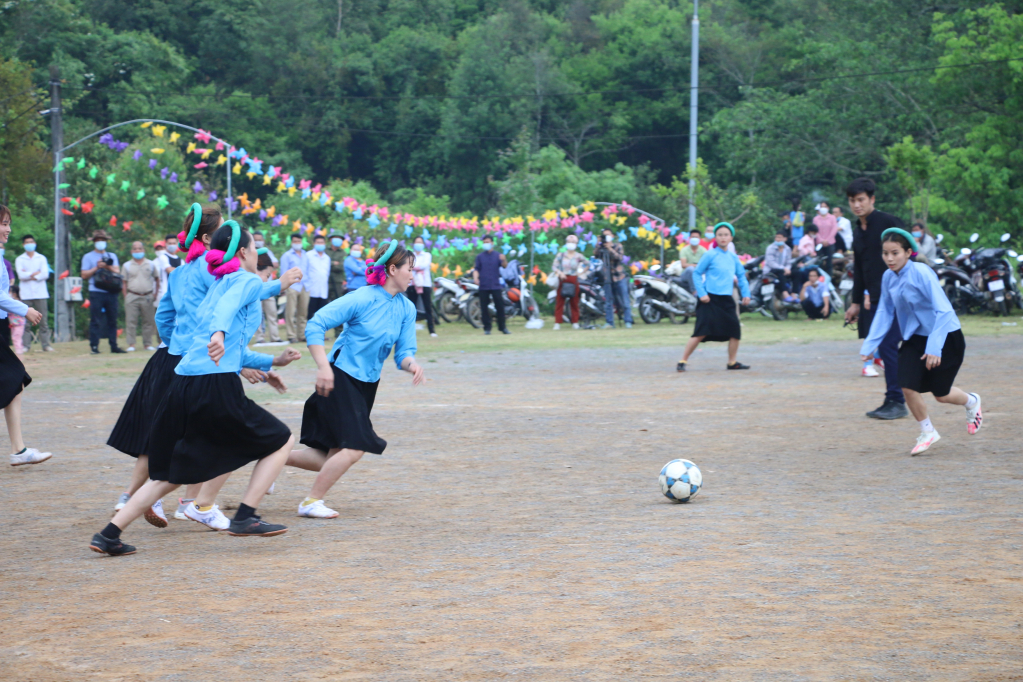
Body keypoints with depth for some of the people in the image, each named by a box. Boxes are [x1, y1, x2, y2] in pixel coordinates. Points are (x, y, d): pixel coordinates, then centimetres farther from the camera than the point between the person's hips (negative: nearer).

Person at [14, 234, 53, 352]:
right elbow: (21, 275, -6)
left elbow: (45, 274, -3)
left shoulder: (41, 258, 11)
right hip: (26, 294, 0)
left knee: (43, 320, -4)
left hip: (40, 293, 0)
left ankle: (45, 344, -2)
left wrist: (28, 275, -5)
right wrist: (35, 273, -5)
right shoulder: (19, 259, 9)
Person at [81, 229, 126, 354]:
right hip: (96, 292, -3)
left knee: (112, 320, 4)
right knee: (96, 321, -7)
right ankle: (94, 346, -6)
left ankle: (114, 346, 7)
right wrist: (97, 267, -9)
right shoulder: (88, 257, 8)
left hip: (111, 292, 3)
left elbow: (117, 271, 7)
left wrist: (108, 267, -9)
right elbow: (84, 275, 1)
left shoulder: (112, 256, 19)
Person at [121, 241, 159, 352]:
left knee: (148, 321, 2)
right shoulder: (127, 266, 9)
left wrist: (155, 294, 5)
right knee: (131, 321, -4)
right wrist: (126, 297, -2)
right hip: (132, 296, -1)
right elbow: (124, 282, 8)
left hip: (147, 297, 1)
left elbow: (157, 279, 15)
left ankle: (148, 344, 9)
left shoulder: (151, 264, 10)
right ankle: (131, 344, -1)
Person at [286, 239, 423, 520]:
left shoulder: (407, 309, 4)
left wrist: (411, 364, -21)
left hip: (367, 385, 7)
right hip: (340, 379, -7)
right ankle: (312, 502, -1)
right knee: (354, 448, -15)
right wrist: (323, 366, -26)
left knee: (331, 458, 6)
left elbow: (403, 351, 3)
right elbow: (315, 326, -17)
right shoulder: (362, 299, -15)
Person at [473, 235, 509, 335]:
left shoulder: (497, 256, 10)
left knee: (500, 306, -3)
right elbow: (476, 269, 3)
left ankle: (502, 327, 5)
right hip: (483, 286, 0)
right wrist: (475, 278, -17)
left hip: (495, 285, 0)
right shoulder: (479, 256, 9)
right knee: (484, 308, 0)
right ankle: (487, 328, 7)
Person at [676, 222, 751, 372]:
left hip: (726, 300, 6)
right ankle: (682, 361, -4)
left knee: (735, 331, 2)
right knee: (702, 333, -11)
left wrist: (746, 294, 12)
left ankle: (732, 362, 18)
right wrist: (701, 293, -13)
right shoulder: (710, 256, -5)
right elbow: (697, 274, -3)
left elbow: (741, 275, 22)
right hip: (710, 299, -6)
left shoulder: (733, 258, 10)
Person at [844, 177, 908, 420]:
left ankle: (897, 402, -8)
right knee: (883, 348, 7)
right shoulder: (858, 232, 16)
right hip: (873, 298, 8)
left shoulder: (888, 223, -7)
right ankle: (893, 402, 12)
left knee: (887, 346, -12)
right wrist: (856, 302, 22)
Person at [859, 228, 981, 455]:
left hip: (945, 336, -5)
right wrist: (869, 345, -2)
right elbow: (884, 312, 6)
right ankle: (927, 432, 15)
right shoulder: (888, 277, -4)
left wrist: (934, 347, -31)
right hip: (915, 338, 5)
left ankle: (972, 402, 36)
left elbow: (943, 311, -25)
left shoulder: (921, 273, -24)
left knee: (941, 394, 0)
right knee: (908, 386, -9)